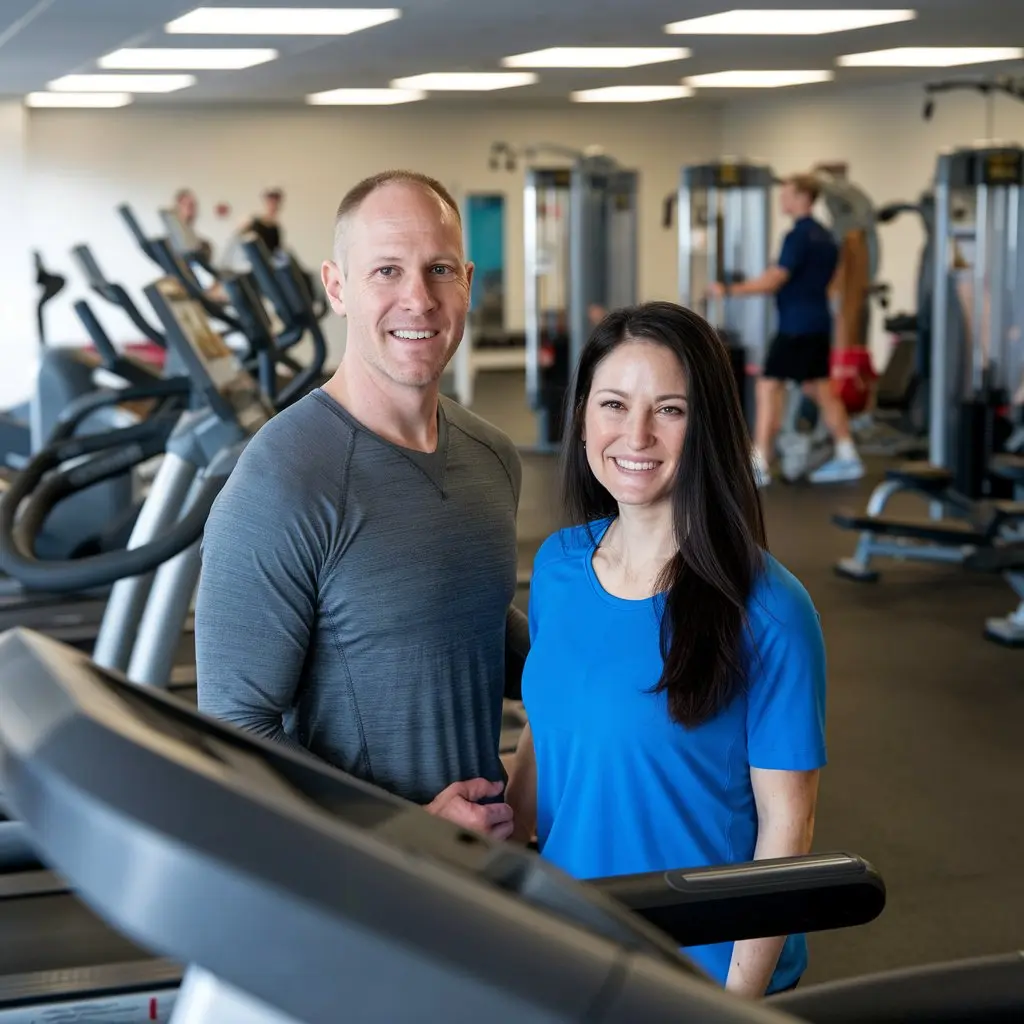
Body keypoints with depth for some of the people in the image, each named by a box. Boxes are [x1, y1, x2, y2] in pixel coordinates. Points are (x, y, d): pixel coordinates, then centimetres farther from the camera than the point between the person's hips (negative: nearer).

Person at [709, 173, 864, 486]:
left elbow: (774, 279, -21)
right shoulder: (826, 237, 15)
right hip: (818, 323, 9)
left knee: (768, 389, -7)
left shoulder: (798, 236, -14)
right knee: (820, 390, 14)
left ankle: (759, 466, -8)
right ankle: (847, 458, 15)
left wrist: (731, 290, -21)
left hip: (797, 327, -9)